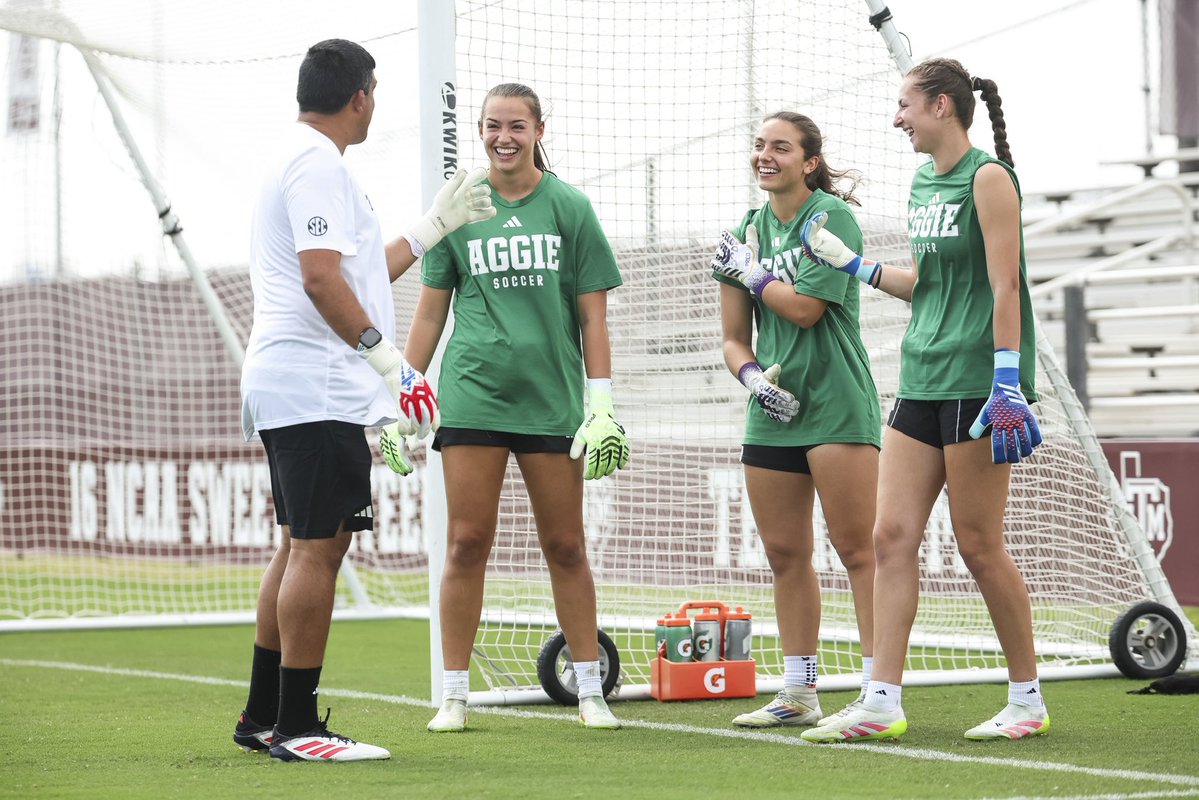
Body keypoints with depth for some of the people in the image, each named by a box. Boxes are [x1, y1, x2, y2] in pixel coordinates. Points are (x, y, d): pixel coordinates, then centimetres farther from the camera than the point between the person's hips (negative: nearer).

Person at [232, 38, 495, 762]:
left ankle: (263, 717, 17)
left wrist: (437, 224, 31)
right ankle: (296, 726, -9)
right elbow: (321, 277, -21)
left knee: (301, 548, 14)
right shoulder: (317, 163, -11)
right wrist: (388, 357, -23)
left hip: (286, 389, 11)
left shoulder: (301, 160, 23)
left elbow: (360, 276, 27)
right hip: (319, 392, -11)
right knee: (318, 548, -10)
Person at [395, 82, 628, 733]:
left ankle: (590, 691, 11)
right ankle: (453, 695, 6)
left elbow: (593, 316, 5)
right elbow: (430, 312, 11)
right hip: (472, 394, 0)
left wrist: (601, 404, -1)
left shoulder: (569, 208, 4)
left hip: (552, 398, 0)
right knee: (467, 543, -1)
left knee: (565, 546, 4)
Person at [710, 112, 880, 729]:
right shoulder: (748, 230, 12)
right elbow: (734, 337, 14)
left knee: (857, 548, -9)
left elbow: (805, 307, -15)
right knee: (784, 554, 9)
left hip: (836, 405, -7)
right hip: (773, 409, 7)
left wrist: (748, 271, -2)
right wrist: (753, 376, -6)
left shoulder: (832, 215, -6)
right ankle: (798, 694, 18)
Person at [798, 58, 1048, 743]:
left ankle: (1028, 700, 9)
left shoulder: (988, 177, -9)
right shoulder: (924, 183, 16)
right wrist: (850, 262, 18)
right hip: (922, 379, 8)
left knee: (980, 546, -3)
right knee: (893, 536, 0)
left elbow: (1004, 285, -15)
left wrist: (1008, 382, -20)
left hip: (977, 380, -8)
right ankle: (882, 704, 0)